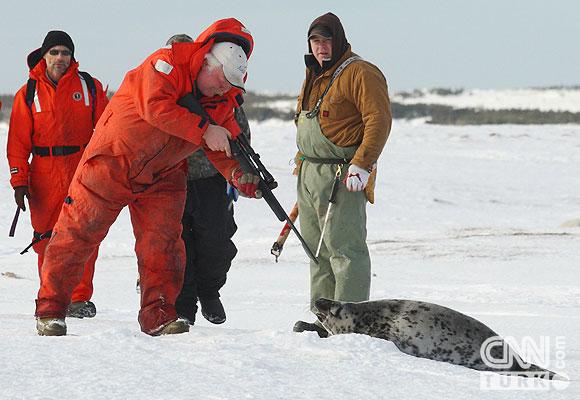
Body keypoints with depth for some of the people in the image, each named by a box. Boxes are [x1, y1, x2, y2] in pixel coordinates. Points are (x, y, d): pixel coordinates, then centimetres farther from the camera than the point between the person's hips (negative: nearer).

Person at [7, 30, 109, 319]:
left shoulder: (89, 87, 7)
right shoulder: (29, 93, 7)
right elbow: (18, 140, 5)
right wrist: (19, 181, -1)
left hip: (84, 172, 0)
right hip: (45, 174, 0)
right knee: (46, 238, 1)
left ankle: (80, 298, 0)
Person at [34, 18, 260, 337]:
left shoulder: (223, 100, -2)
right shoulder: (167, 62, -22)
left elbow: (224, 148, -4)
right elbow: (156, 107, -35)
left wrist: (238, 174, -25)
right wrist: (203, 130, -36)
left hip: (162, 177, 5)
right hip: (113, 160, -5)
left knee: (163, 241, -6)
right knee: (77, 232, 0)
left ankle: (158, 316, 0)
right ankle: (49, 309, 9)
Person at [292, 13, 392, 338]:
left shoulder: (360, 73, -10)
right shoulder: (315, 77, 20)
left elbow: (379, 120, -17)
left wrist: (362, 165, -23)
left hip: (343, 176, -9)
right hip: (310, 175, 9)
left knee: (345, 249, -10)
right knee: (318, 251, 11)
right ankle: (323, 319, 17)